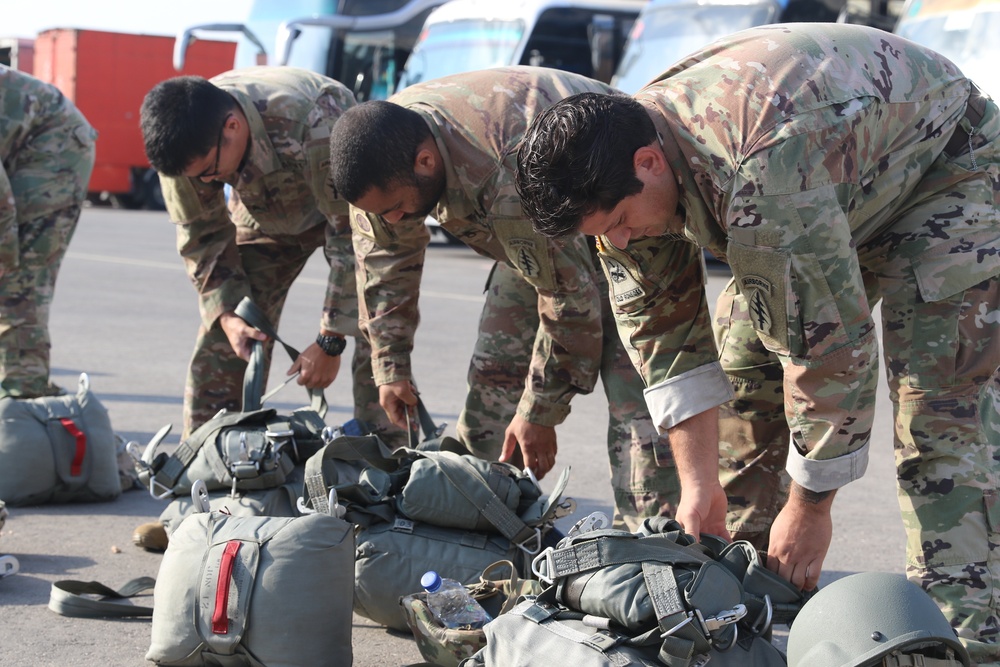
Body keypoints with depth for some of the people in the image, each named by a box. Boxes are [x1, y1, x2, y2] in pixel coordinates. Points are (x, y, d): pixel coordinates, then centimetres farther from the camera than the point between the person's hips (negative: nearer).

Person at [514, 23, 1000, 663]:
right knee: (740, 362, 2)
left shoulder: (764, 177, -43)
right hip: (841, 198, 8)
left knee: (941, 408, -21)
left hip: (945, 171, -8)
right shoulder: (620, 172, -16)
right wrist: (699, 483, -12)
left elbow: (833, 346, -37)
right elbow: (664, 332, -8)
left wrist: (810, 506, -26)